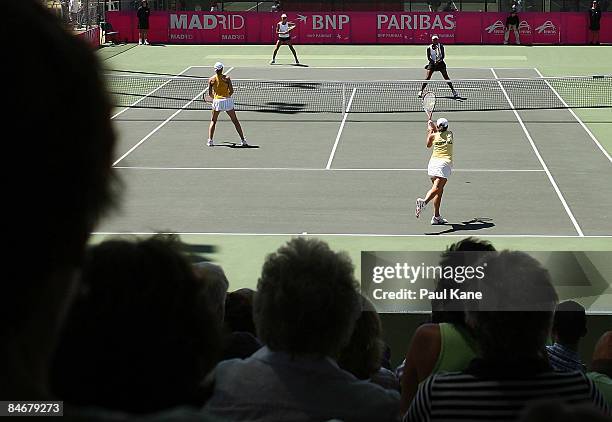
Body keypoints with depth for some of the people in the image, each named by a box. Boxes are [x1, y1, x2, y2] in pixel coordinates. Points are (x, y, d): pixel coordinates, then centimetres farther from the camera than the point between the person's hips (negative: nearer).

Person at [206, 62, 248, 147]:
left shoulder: (211, 79, 1)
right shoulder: (227, 78, -1)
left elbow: (210, 94, 4)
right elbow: (231, 91, -3)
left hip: (217, 101, 0)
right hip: (227, 101, 0)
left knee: (213, 121, 17)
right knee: (235, 121, 10)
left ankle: (210, 141, 7)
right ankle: (243, 140, 9)